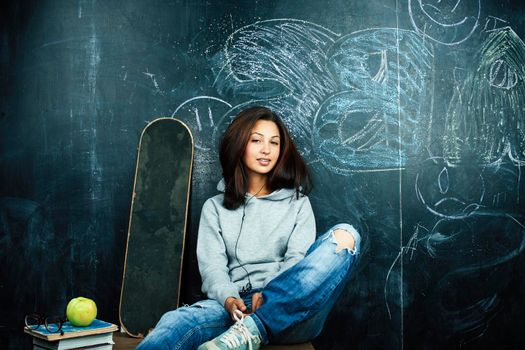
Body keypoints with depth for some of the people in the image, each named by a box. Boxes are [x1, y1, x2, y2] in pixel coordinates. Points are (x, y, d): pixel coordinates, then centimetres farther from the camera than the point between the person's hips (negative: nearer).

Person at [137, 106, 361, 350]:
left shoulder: (297, 203, 20)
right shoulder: (215, 207, 19)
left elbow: (298, 259, 4)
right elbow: (212, 266, 5)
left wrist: (270, 296, -17)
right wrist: (228, 300, -18)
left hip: (290, 311, 1)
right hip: (235, 307, -1)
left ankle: (250, 330, -36)